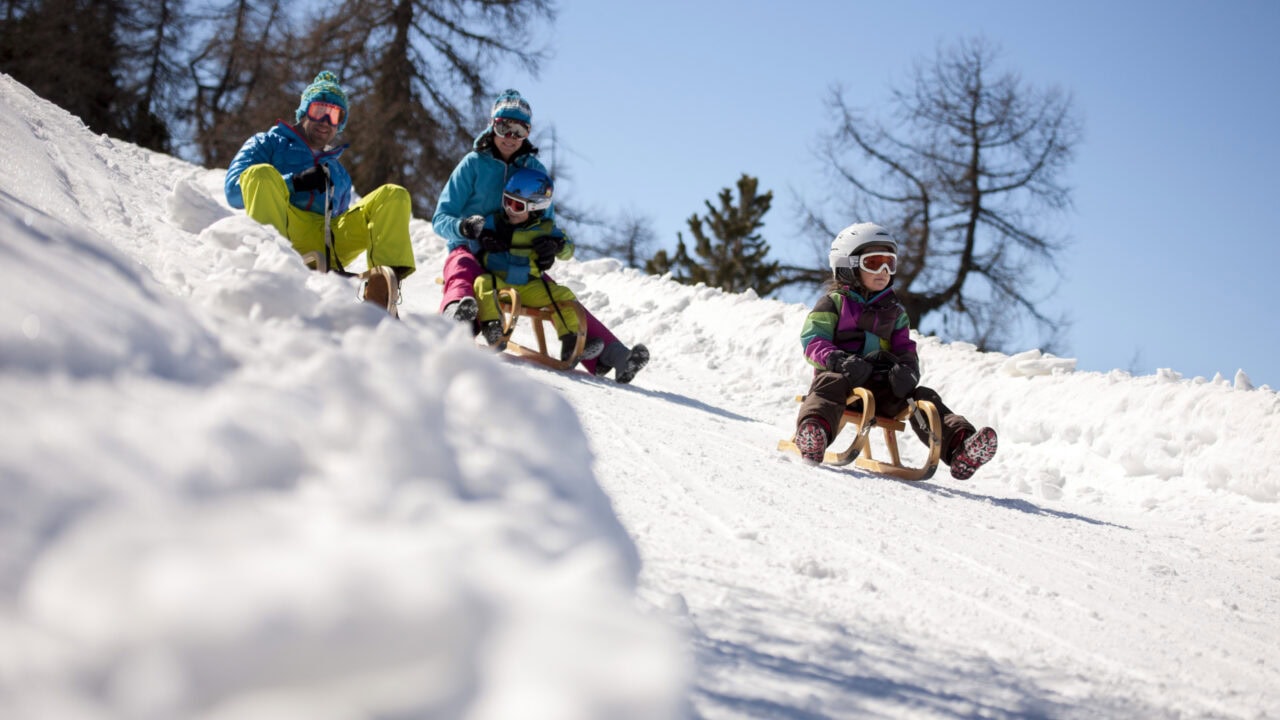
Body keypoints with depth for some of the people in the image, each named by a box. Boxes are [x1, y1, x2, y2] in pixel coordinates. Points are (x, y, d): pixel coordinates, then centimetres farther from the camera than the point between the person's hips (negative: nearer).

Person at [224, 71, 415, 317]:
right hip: (284, 235, -3)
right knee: (261, 174, -28)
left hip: (329, 245, 3)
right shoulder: (268, 144, 24)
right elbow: (234, 191, 7)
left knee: (394, 196, -11)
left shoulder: (338, 172, 38)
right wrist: (294, 184, -5)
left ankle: (382, 286, -38)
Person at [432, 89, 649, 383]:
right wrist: (463, 226, -26)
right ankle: (456, 312, -74)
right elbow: (441, 218, -1)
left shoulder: (534, 169, 10)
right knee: (462, 271, -39)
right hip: (471, 251, -3)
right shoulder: (473, 163, 1)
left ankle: (612, 356, -34)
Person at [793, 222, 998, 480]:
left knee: (922, 397, -19)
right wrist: (839, 360, -24)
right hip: (843, 376, -4)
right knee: (831, 385, -38)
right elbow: (812, 340, -2)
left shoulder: (894, 311, 26)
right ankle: (813, 432, -67)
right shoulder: (834, 303, 11)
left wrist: (907, 369, -7)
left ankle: (960, 448, -40)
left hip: (882, 384, 4)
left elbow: (905, 349, 20)